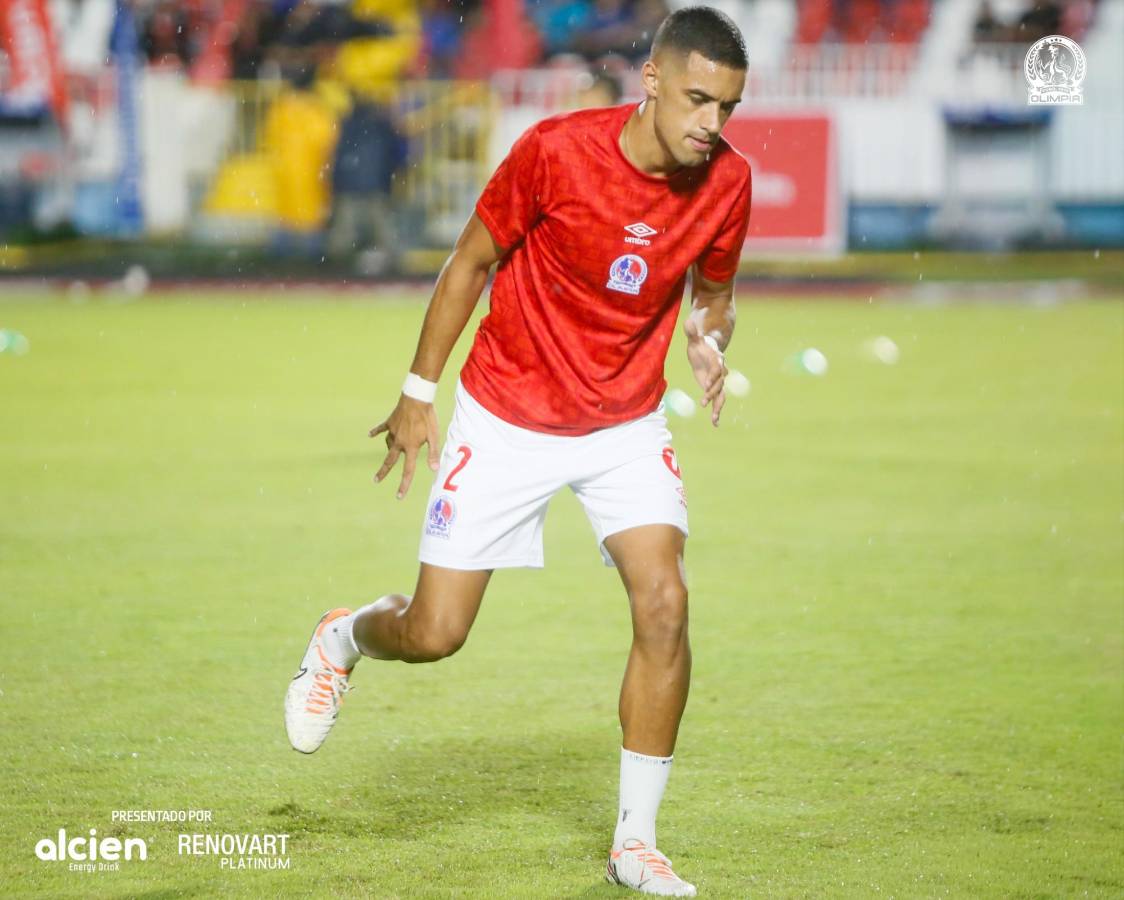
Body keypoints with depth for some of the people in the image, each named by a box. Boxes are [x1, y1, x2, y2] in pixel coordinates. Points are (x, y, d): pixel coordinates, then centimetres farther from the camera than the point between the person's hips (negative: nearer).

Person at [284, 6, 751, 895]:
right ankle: (343, 639, 37)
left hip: (627, 426, 3)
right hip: (506, 418, -2)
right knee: (435, 633, -2)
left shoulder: (727, 179, -11)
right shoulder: (557, 150, -22)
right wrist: (419, 392, -3)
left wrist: (709, 339, -15)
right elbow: (472, 261, -7)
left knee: (664, 603, -17)